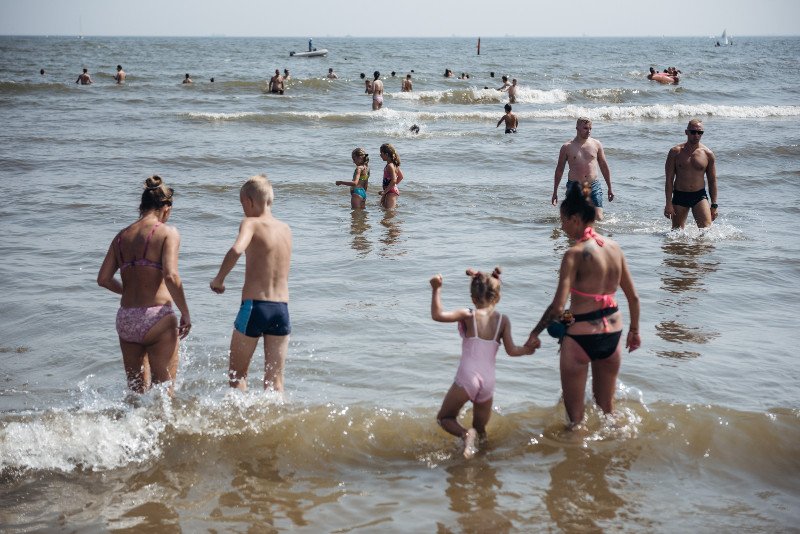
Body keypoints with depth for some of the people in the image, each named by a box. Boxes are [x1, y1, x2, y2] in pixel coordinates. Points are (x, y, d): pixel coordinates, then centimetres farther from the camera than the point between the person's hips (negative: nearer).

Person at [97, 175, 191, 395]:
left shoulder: (122, 235, 11)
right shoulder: (167, 233, -5)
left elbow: (103, 279, 8)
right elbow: (171, 276, -18)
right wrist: (185, 314, -8)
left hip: (125, 319, 5)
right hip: (156, 317, -5)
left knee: (136, 391, 16)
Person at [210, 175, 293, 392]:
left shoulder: (251, 223, -6)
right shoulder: (286, 229, 11)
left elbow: (236, 250, -26)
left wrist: (218, 279, -15)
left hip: (254, 307, -5)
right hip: (282, 309, 5)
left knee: (237, 374, 11)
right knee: (275, 381, 10)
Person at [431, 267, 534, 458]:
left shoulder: (468, 315, -3)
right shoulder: (503, 320, 5)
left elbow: (437, 315, -14)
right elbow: (511, 350, 2)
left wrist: (436, 289, -8)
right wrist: (527, 349, 21)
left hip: (467, 377, -4)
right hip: (488, 381, 4)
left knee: (444, 418, 11)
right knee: (481, 429, 24)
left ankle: (466, 434, -17)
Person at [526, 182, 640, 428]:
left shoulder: (575, 253, -16)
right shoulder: (614, 247, 3)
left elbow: (558, 306, -21)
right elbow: (633, 296, 9)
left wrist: (534, 334, -8)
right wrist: (634, 331, 23)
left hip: (580, 336, -6)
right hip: (612, 333, 6)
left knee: (575, 412, 11)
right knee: (606, 405, 23)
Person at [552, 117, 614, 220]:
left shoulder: (596, 144, 7)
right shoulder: (567, 147, 2)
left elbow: (604, 166, 14)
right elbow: (559, 169, 8)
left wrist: (610, 188, 14)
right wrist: (555, 192, 7)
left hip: (594, 186, 1)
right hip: (574, 186, -1)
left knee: (598, 218, -9)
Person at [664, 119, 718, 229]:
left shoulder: (708, 154, 0)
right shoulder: (675, 152, -3)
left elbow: (712, 181, 7)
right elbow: (669, 179, -3)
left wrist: (714, 205, 3)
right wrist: (668, 203, -9)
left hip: (699, 196, 0)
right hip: (679, 196, 0)